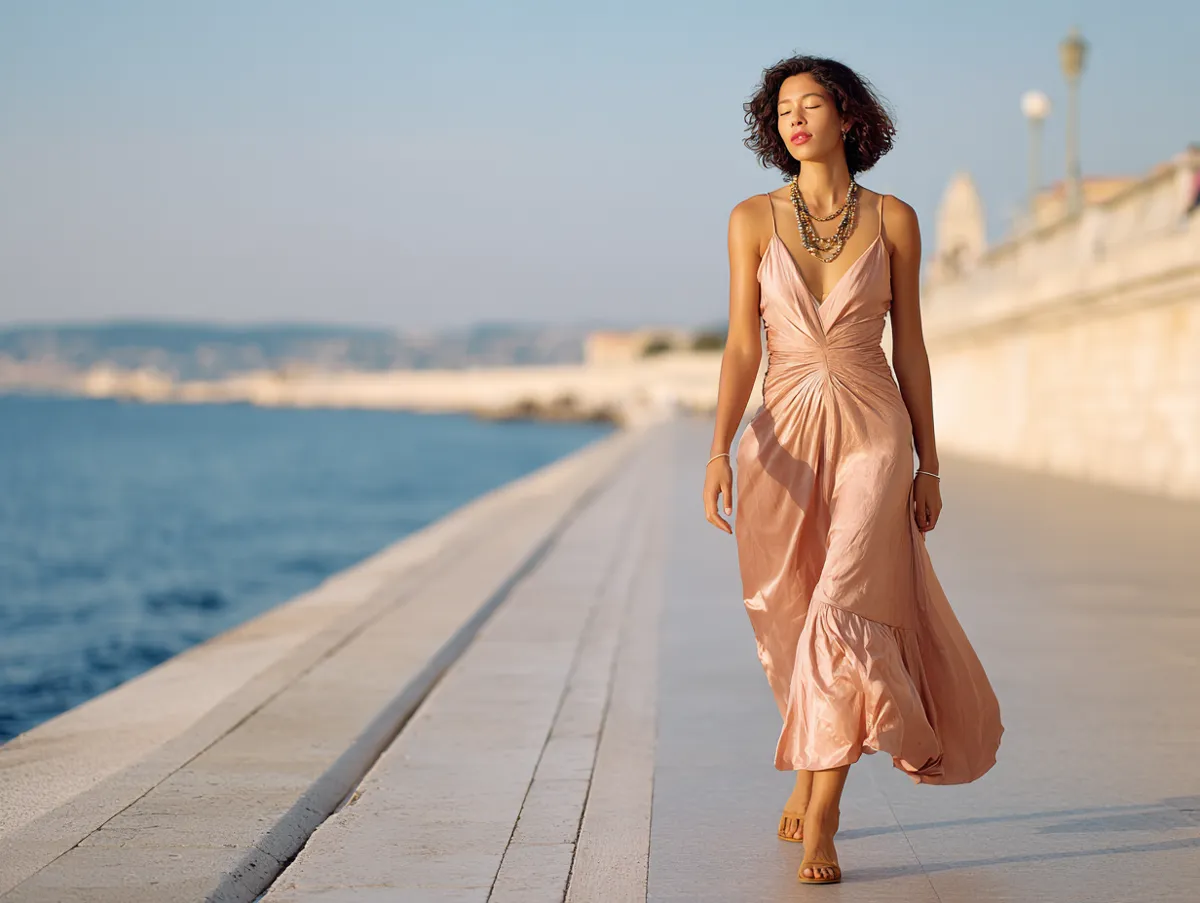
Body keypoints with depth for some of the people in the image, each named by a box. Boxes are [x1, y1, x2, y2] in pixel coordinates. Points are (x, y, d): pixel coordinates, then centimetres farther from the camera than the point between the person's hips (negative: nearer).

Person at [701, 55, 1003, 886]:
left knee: (842, 613, -16)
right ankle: (813, 768, 36)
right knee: (790, 626, 10)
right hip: (782, 440, 2)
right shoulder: (753, 219, 3)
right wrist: (719, 452, -13)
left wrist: (929, 464, 5)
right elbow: (743, 345, -1)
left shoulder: (893, 220, 2)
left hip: (871, 437, -2)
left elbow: (909, 347, 6)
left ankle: (820, 817, -11)